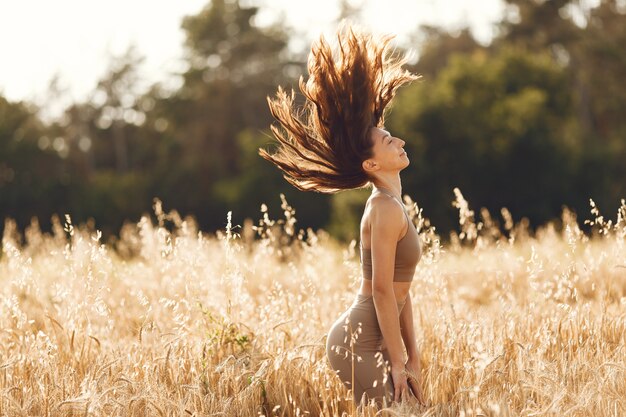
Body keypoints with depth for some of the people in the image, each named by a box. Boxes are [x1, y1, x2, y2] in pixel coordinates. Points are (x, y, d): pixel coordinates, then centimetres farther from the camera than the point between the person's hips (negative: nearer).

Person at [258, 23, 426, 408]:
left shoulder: (390, 206, 14)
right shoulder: (387, 209, -16)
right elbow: (381, 290, -19)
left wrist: (413, 357, 12)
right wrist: (398, 364, -16)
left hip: (367, 339, 9)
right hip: (358, 343, -9)